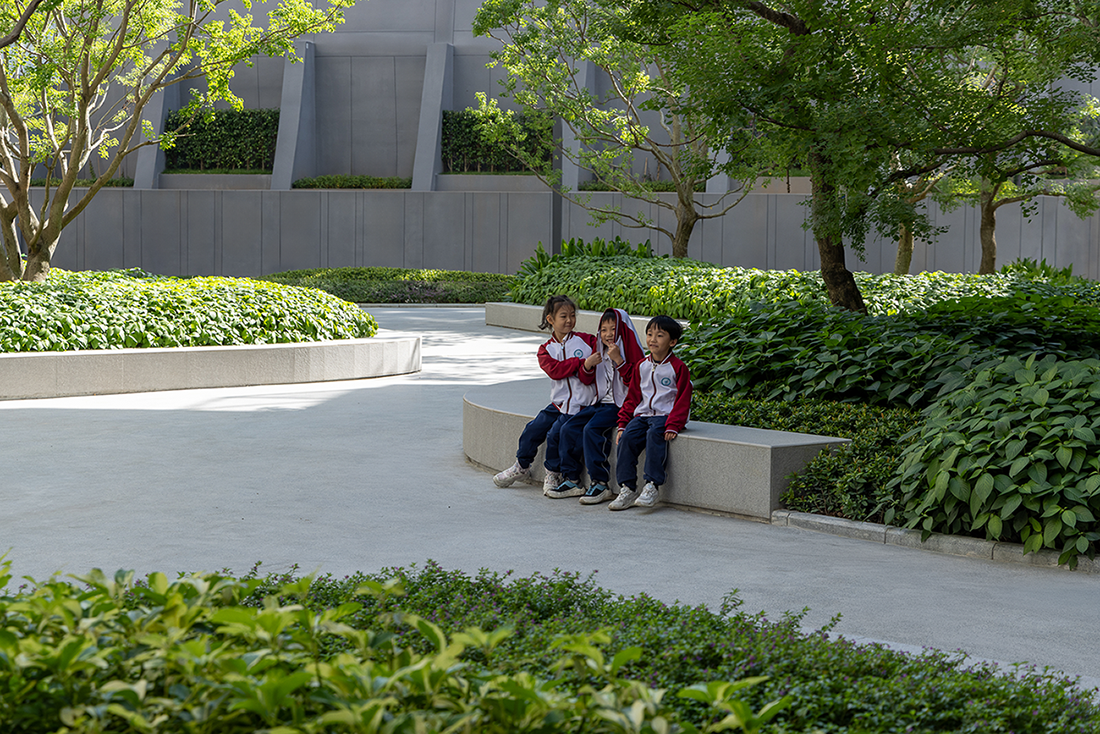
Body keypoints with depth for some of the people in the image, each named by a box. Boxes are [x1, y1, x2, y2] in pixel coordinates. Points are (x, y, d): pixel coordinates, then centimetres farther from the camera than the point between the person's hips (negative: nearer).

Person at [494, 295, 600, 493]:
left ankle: (553, 474, 2)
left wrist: (587, 368, -31)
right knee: (533, 428, -5)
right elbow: (555, 369, -14)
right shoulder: (546, 349, 7)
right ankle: (521, 466, 19)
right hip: (558, 403, 4)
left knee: (555, 434, -19)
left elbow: (587, 379, -7)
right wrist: (582, 362, -21)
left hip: (581, 405, -4)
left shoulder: (586, 341, -2)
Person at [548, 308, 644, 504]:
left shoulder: (631, 353, -7)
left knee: (591, 429, -28)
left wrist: (619, 361, -23)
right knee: (568, 428, -8)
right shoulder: (602, 354, 17)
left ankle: (600, 484, -25)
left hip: (620, 405, -8)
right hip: (601, 403, 8)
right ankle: (572, 481, -2)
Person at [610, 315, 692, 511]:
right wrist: (623, 424, 7)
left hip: (665, 415, -5)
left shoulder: (678, 368, -3)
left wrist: (673, 426, -17)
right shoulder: (642, 366, 14)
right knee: (627, 437, -20)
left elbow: (682, 400, -6)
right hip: (642, 414, 5)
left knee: (654, 434, -34)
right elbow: (632, 397, 17)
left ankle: (652, 485, -34)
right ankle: (627, 489, -17)